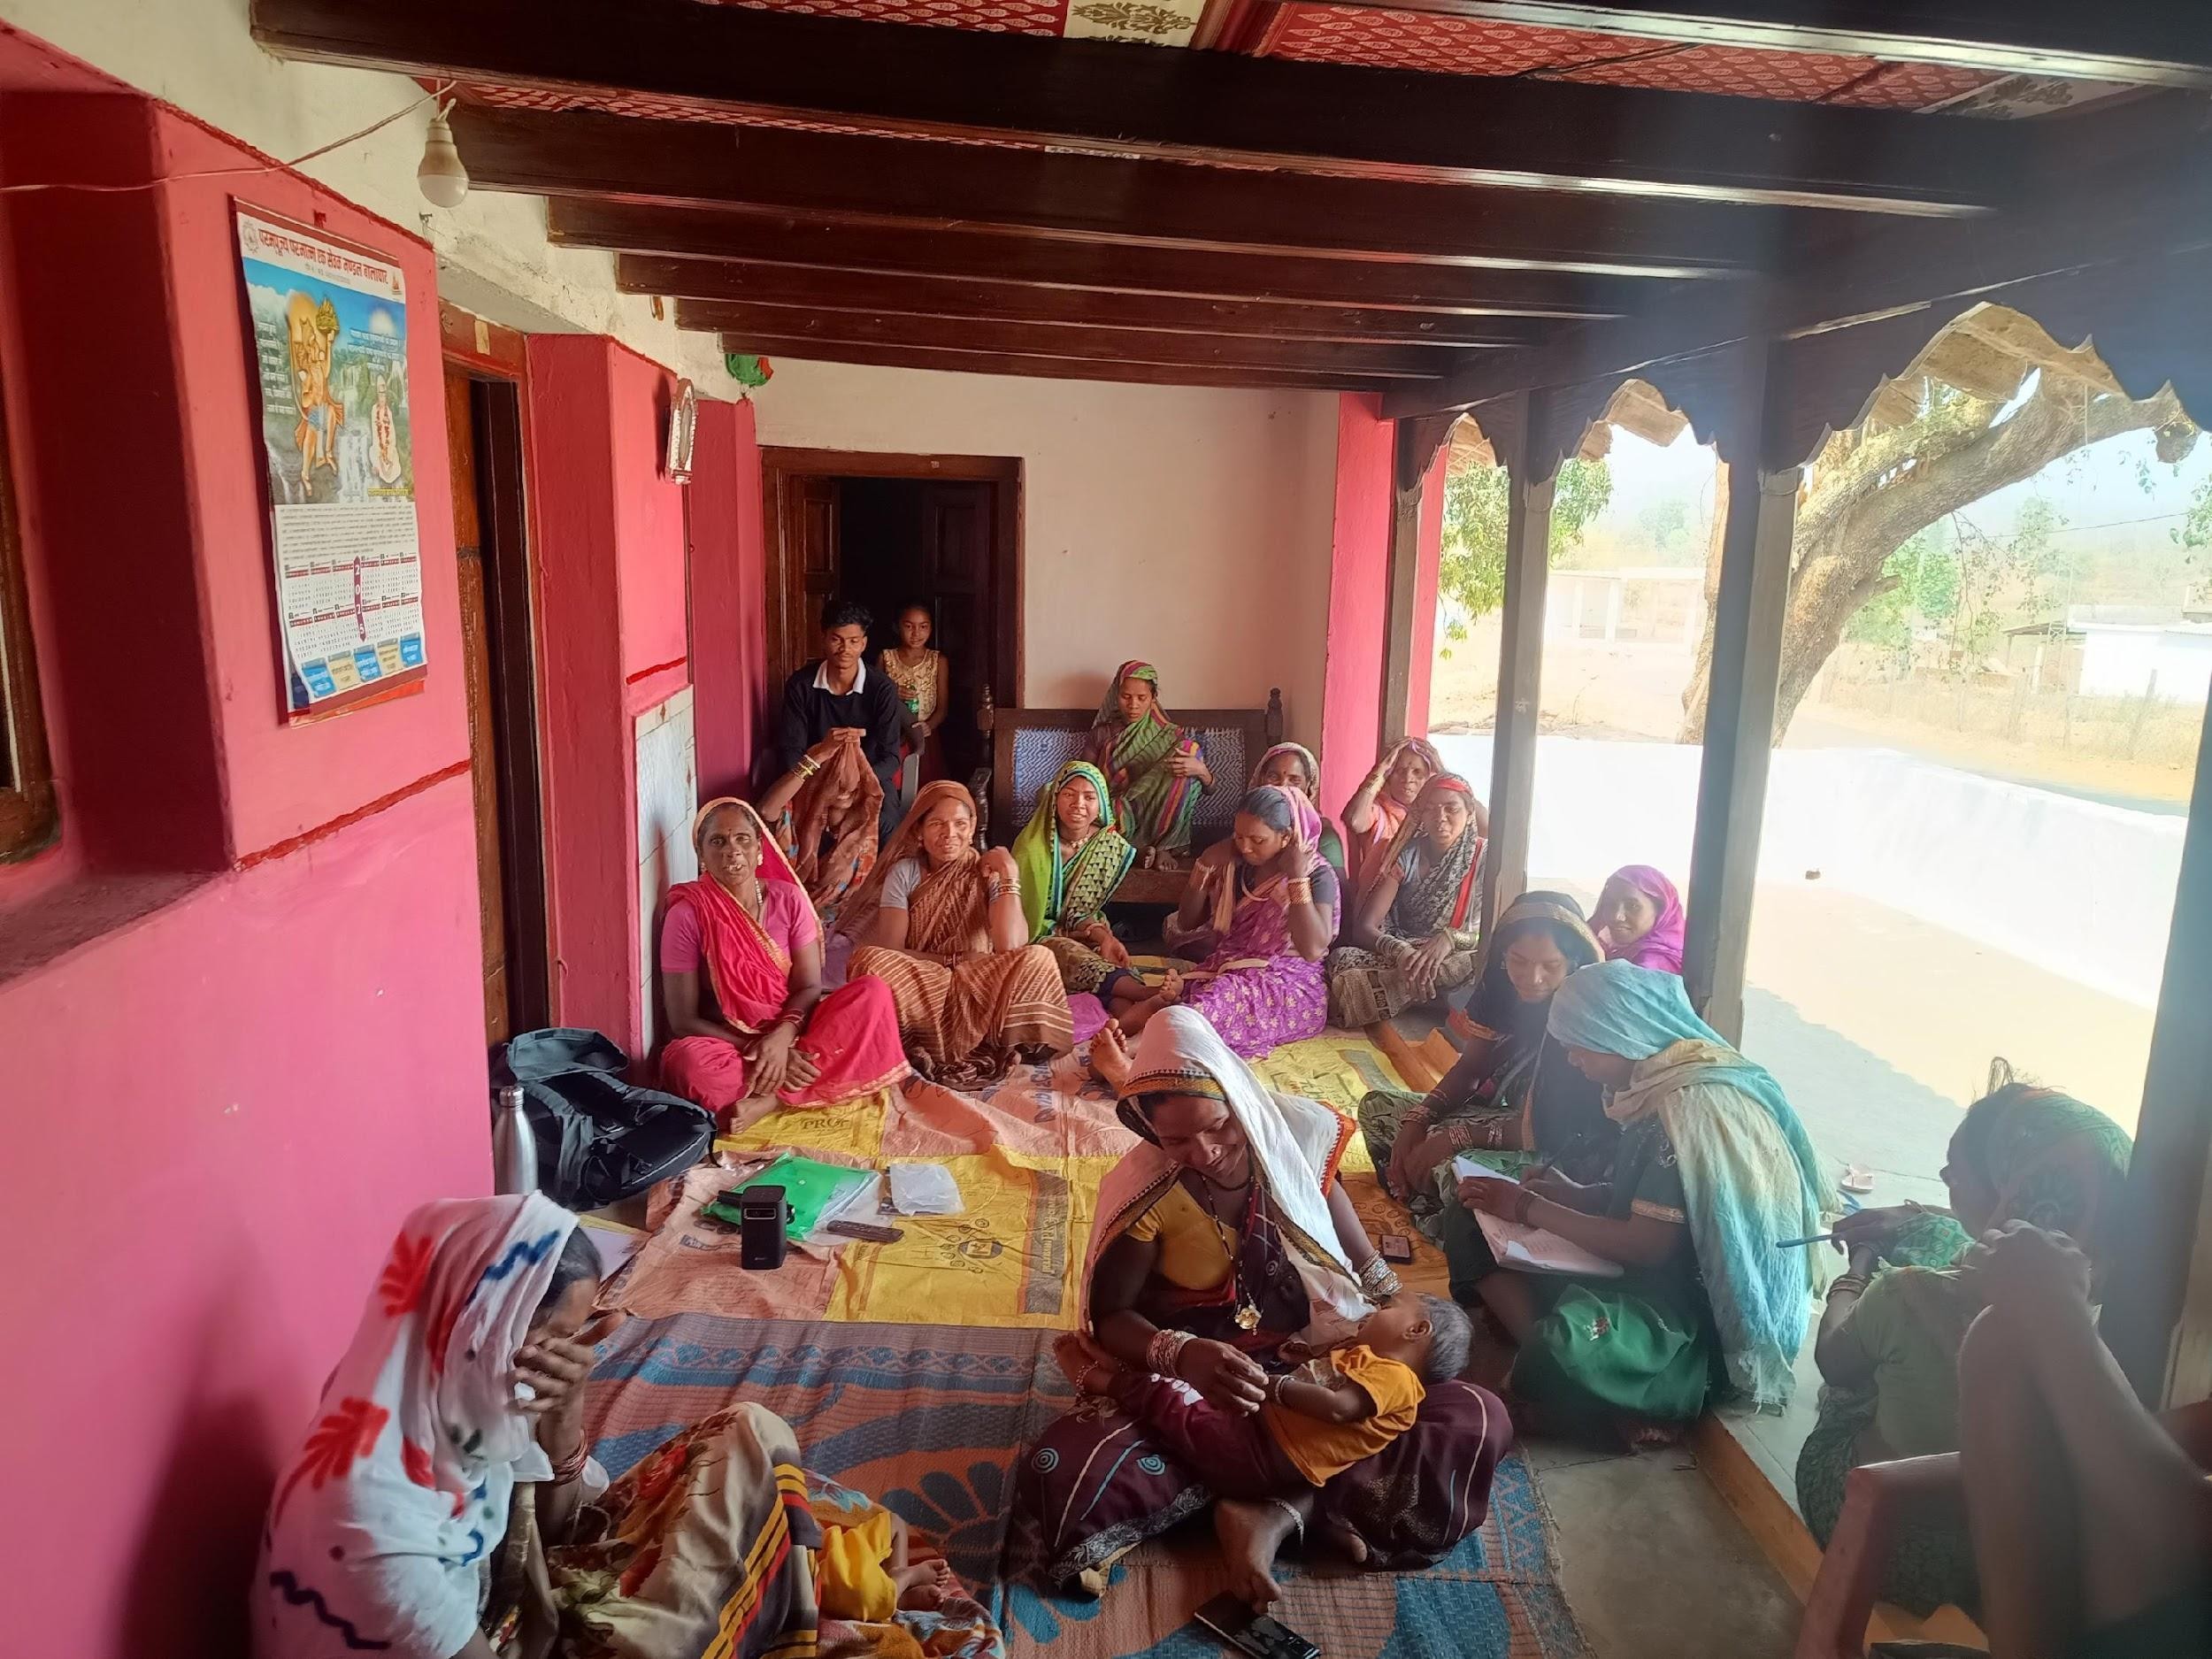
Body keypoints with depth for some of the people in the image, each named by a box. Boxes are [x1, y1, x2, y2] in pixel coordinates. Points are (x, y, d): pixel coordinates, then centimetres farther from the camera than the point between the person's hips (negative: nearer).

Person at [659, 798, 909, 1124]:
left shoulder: (788, 898, -3)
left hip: (789, 1031, 4)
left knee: (873, 992, -20)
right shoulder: (687, 915, -12)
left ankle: (769, 1097, -22)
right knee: (689, 1061, -39)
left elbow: (809, 986, -5)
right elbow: (684, 1021, -12)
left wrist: (782, 1037, -26)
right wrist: (756, 1050, -22)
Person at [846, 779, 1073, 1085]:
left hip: (978, 988, 0)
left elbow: (1010, 946, -17)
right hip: (919, 987, 0)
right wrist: (957, 960, -11)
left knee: (1037, 959, -29)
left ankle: (932, 1045, -23)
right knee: (869, 958, -31)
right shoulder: (904, 872, 1)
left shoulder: (989, 873, 0)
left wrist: (1010, 875, -14)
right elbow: (889, 951, -8)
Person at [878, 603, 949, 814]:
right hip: (891, 739, 0)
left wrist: (929, 725, -18)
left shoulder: (938, 661, 4)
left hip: (925, 740, 0)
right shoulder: (886, 658, 6)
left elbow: (943, 706, 2)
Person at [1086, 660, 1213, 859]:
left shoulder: (1170, 738, 4)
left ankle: (1163, 848, -13)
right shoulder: (1102, 734, 8)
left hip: (1156, 825, -1)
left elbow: (1209, 788, 1)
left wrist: (1201, 771, -24)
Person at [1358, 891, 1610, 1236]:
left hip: (1559, 1152, -8)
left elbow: (1552, 1129, -26)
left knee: (1455, 1166, -36)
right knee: (1376, 1106, 5)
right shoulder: (1504, 990, -6)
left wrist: (1458, 1138, -27)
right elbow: (1470, 1067, 3)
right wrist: (1416, 1121, -12)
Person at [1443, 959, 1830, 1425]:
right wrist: (1575, 1194, 0)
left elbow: (1648, 1246, -23)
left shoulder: (1692, 1105, -23)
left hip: (1708, 1308, -10)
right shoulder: (1657, 1084, 5)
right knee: (1472, 1223, -2)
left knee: (1563, 1351, -38)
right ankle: (1549, 1349, -15)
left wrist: (1529, 1207, -15)